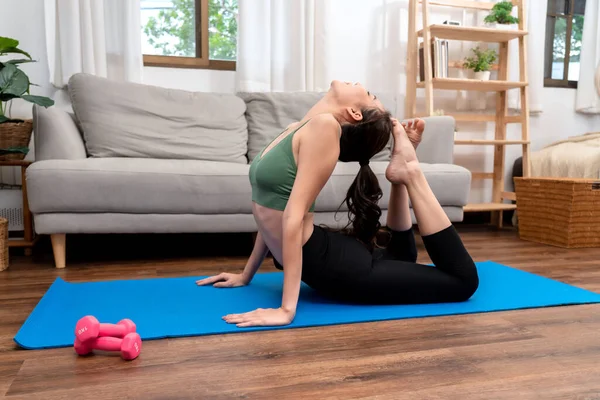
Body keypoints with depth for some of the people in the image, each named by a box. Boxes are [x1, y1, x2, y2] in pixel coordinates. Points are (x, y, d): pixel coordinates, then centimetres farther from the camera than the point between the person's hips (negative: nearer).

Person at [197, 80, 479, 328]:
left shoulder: (324, 125, -18)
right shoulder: (297, 129, 7)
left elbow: (294, 215, -25)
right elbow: (271, 214, 14)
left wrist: (286, 309, -26)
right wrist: (246, 275, 18)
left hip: (332, 266, -7)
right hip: (322, 261, 8)